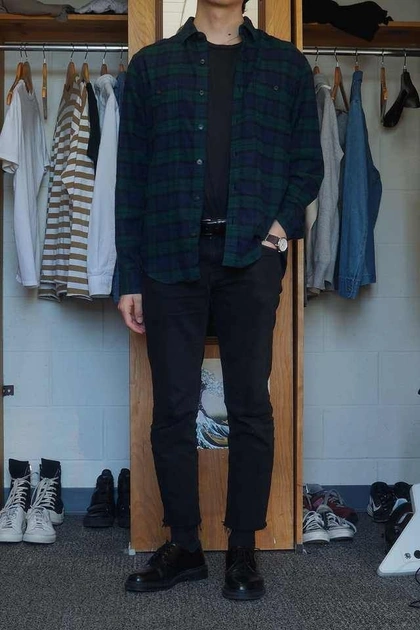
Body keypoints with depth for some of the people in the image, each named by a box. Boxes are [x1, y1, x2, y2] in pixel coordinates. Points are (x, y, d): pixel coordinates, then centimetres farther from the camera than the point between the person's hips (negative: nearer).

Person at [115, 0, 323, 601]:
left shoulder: (286, 64, 11)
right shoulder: (152, 64, 11)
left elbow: (308, 161, 10)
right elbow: (131, 175, 7)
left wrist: (284, 223, -10)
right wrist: (130, 278, 2)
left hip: (250, 257, 0)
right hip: (171, 256, 1)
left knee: (250, 406, 4)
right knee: (173, 409, 4)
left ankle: (243, 548, 18)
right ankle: (183, 546, 19)